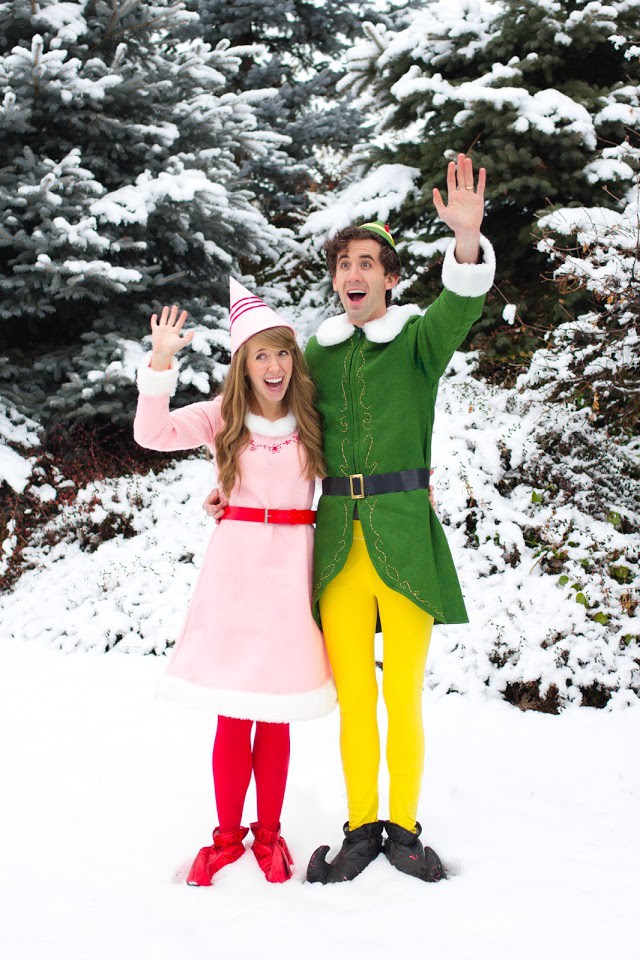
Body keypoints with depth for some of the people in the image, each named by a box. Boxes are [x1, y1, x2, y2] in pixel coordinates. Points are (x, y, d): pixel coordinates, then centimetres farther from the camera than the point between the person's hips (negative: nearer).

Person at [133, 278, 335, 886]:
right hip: (236, 561, 0)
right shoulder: (222, 418, 2)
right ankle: (227, 836, 19)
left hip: (292, 566, 1)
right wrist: (161, 363, -19)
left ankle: (268, 832, 23)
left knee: (276, 716, 6)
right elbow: (151, 434, -10)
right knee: (233, 715, 3)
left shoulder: (313, 420, 6)